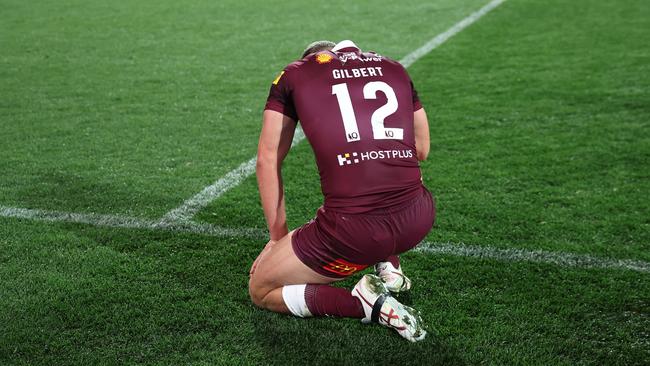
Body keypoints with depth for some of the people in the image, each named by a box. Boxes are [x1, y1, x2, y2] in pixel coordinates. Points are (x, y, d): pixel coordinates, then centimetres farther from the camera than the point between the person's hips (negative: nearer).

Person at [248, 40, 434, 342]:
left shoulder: (293, 75, 12)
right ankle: (389, 269, 24)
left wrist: (278, 236, 20)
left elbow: (268, 160, 12)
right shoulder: (394, 68, 20)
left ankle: (367, 304, 0)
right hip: (419, 221, 5)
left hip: (355, 230, -5)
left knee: (261, 291, 19)